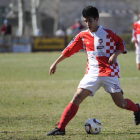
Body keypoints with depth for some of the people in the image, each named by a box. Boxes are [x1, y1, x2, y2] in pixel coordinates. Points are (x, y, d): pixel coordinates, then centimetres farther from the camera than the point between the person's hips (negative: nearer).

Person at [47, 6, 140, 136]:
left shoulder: (108, 33, -3)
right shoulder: (82, 36, 6)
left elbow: (121, 44, 7)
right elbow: (69, 50, 13)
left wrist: (115, 54, -12)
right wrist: (55, 63, 14)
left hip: (110, 72, -2)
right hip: (92, 73, 2)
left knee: (120, 103, -2)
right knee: (77, 97, -13)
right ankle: (60, 128, -15)